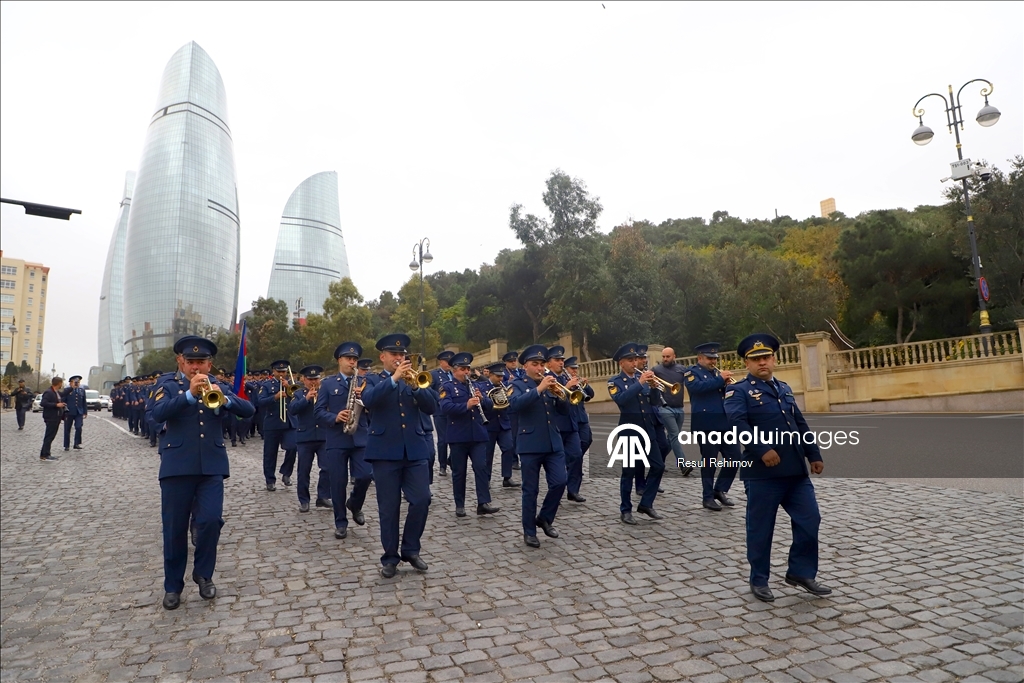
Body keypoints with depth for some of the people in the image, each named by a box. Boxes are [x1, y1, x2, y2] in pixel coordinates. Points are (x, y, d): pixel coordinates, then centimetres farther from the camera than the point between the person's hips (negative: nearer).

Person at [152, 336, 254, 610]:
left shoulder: (218, 385, 9)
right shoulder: (168, 383, 4)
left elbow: (248, 409, -3)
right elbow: (158, 413, -14)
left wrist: (224, 398, -21)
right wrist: (190, 394, -27)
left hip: (212, 464, 1)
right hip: (177, 464, -1)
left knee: (210, 520, -7)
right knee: (174, 528, 6)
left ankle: (204, 574, 17)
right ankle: (173, 586, 23)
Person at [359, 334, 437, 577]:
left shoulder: (414, 379, 13)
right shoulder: (373, 381, 6)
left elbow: (431, 408, 1)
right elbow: (368, 400, -17)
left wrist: (415, 386, -15)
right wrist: (394, 378, -23)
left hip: (415, 449, 2)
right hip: (385, 451, -2)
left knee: (422, 500, -3)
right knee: (389, 507, 3)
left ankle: (411, 550, 17)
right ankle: (390, 558, 17)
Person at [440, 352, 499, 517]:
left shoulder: (475, 386, 15)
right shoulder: (447, 387, -2)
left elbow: (490, 405, 10)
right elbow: (445, 408, -19)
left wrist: (482, 398, -12)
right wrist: (466, 405, -30)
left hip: (478, 435, 4)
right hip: (458, 436, -4)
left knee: (482, 467, -3)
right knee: (459, 471, 5)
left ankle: (484, 503, -1)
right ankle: (459, 506, 15)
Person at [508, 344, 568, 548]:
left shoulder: (550, 383, 12)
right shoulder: (518, 384, -1)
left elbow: (564, 411, 8)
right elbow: (514, 405, -23)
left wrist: (561, 395, -12)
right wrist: (539, 389, -28)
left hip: (553, 442, 4)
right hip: (530, 444, -4)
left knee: (559, 483, -1)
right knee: (530, 490, 2)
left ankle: (545, 518, 22)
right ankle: (529, 532, 16)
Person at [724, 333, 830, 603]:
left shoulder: (784, 388, 19)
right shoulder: (739, 391, -4)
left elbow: (800, 424, 21)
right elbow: (738, 423, -20)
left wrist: (814, 455, 15)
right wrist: (762, 450, -31)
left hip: (796, 469, 6)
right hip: (762, 471, -6)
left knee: (809, 520, 8)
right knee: (760, 528, 4)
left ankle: (801, 572, 26)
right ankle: (759, 580, 19)